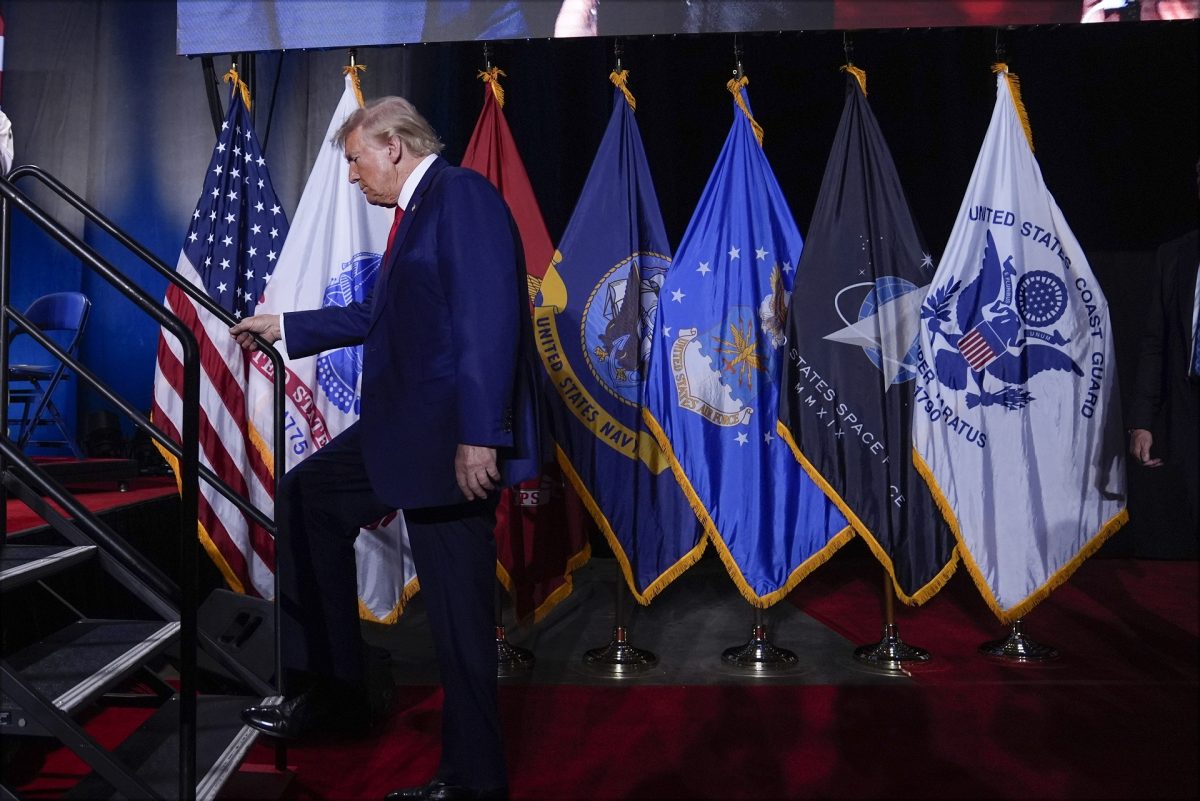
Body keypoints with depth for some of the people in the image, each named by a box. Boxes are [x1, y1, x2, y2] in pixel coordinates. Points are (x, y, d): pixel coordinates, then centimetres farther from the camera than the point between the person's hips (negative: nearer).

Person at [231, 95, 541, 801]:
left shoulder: (462, 194, -11)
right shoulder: (417, 211, 19)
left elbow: (488, 318, -22)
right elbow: (380, 315, 28)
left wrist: (477, 436, -26)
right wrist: (285, 327, 34)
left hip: (453, 437, -11)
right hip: (403, 428, 11)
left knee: (459, 610, -2)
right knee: (308, 496, 19)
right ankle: (329, 689, 28)